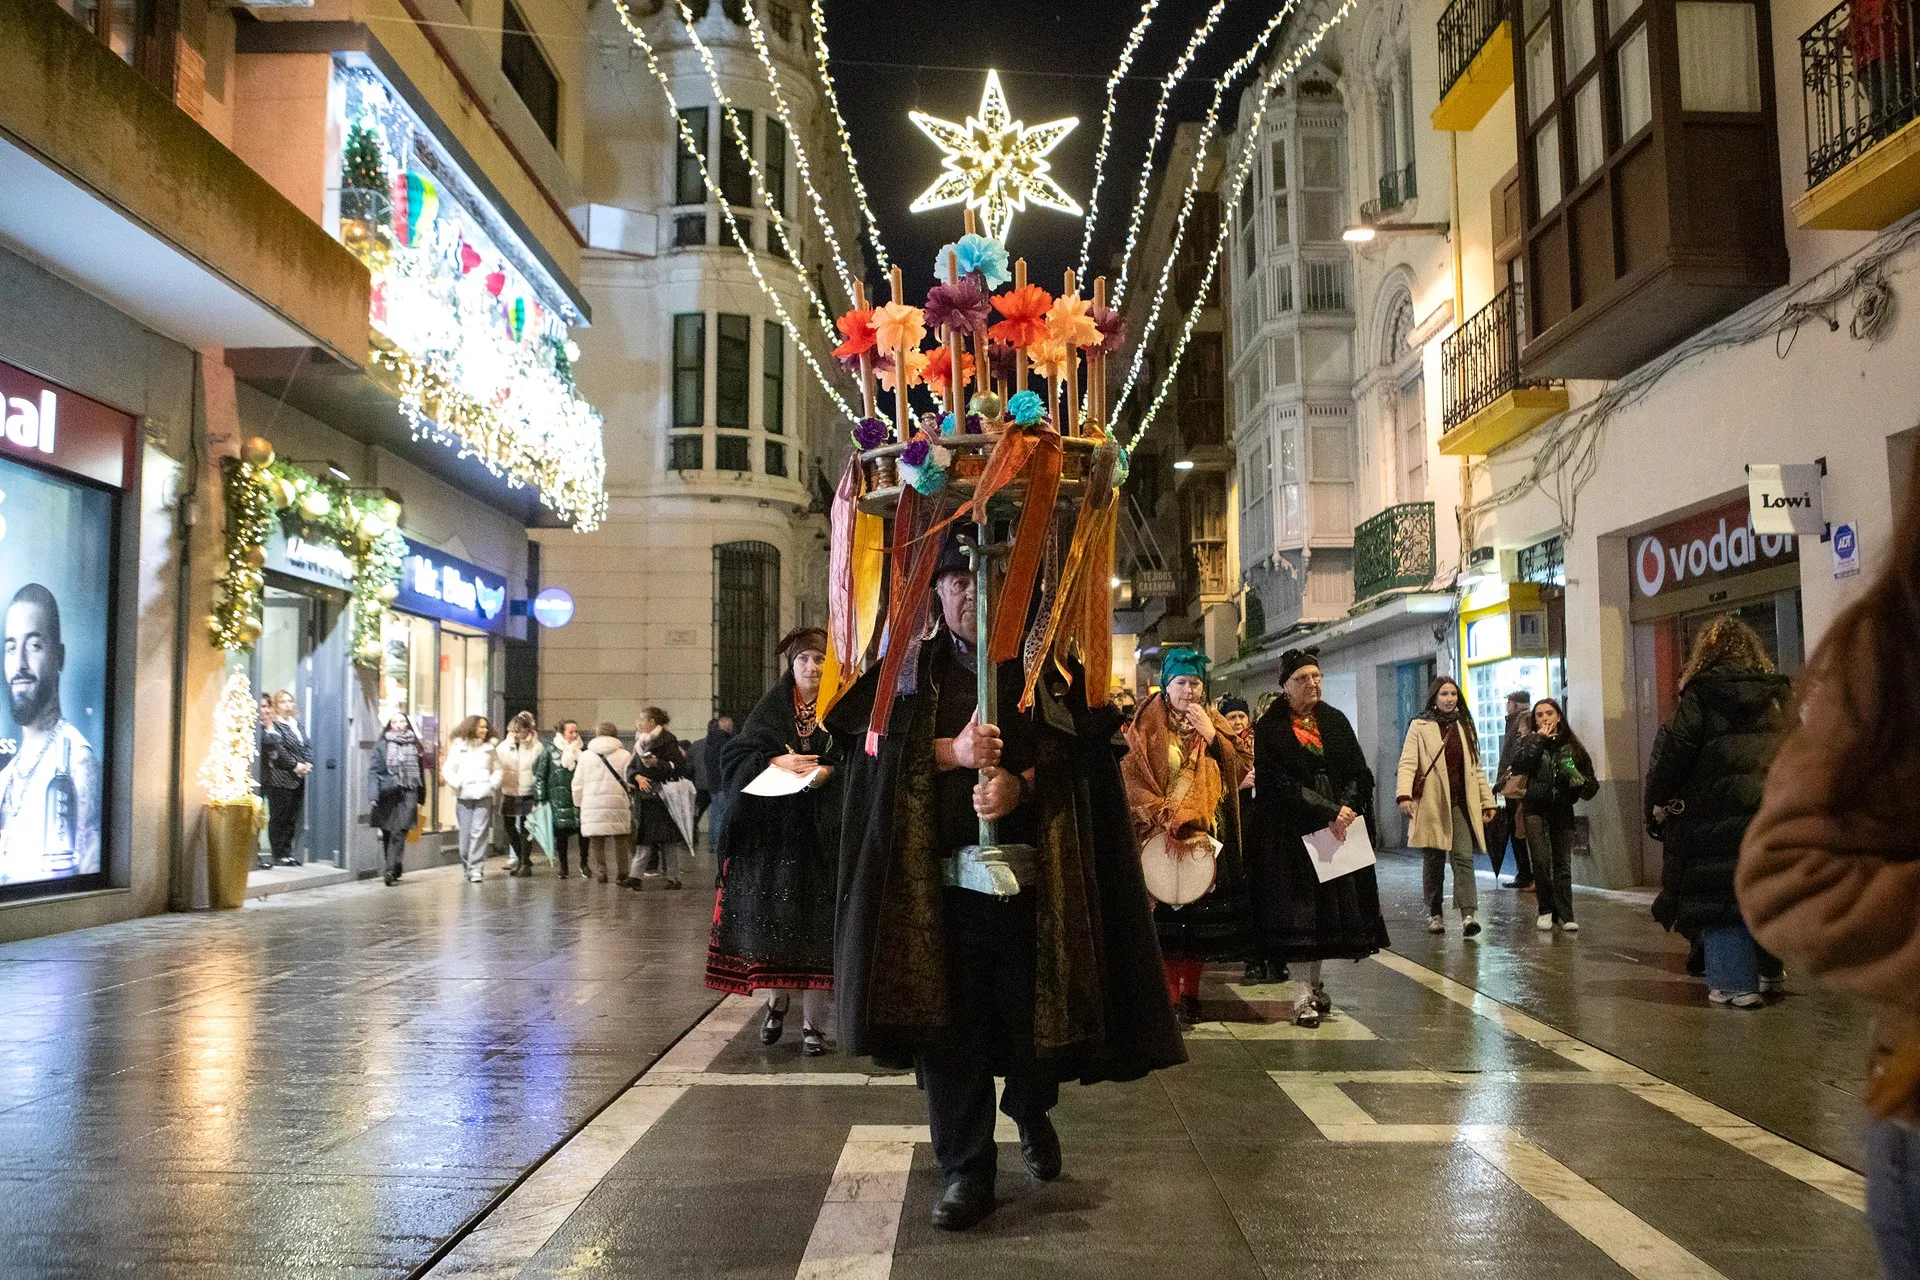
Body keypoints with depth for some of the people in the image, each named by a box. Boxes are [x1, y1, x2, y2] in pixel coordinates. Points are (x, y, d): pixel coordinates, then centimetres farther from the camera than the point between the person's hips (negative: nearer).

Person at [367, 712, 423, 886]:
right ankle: (392, 870, 19)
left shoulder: (414, 745, 10)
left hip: (408, 795, 0)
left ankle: (390, 870, -14)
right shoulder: (382, 745, 4)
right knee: (387, 833, 8)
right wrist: (374, 795, -11)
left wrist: (420, 798, 10)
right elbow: (373, 770, -1)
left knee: (399, 833, -11)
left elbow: (420, 772, 12)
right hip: (387, 795, 0)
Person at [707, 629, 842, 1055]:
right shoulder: (772, 708, 10)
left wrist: (829, 771, -19)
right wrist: (776, 760, -12)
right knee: (771, 913, 0)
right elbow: (735, 755, 4)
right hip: (771, 829, 2)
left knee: (815, 919, -4)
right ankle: (776, 999, 23)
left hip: (822, 829, -1)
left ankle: (813, 1020, 3)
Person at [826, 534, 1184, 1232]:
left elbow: (1082, 741, -4)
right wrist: (950, 752, -16)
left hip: (1033, 873, 0)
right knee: (949, 1017, -1)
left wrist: (1021, 783, -21)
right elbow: (871, 744, 0)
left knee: (1032, 1008, 6)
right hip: (937, 872, 0)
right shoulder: (910, 666, 11)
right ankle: (965, 1170, 12)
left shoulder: (1049, 667, 9)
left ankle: (1032, 1113, 37)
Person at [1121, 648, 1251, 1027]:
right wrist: (1165, 816, -15)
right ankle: (1170, 996, 1)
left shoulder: (1215, 724, 13)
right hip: (1162, 836, -3)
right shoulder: (1147, 726, 2)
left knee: (1201, 918, 3)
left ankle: (1191, 992, 14)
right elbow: (1131, 777, -6)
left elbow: (1238, 770, 3)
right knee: (1166, 920, -7)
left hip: (1207, 836, 3)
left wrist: (1212, 736, -8)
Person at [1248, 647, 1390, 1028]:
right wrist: (1328, 812, -17)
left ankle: (1315, 983, 18)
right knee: (1300, 907, -4)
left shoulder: (1336, 721, 10)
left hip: (1341, 826, 5)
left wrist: (1347, 809, -13)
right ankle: (1305, 992, 0)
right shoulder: (1270, 728, -4)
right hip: (1293, 832, -4)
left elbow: (1359, 772, 5)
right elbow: (1280, 783, -13)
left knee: (1334, 904, 6)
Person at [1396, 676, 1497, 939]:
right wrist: (1404, 794, -23)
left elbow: (1476, 768, 20)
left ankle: (1468, 915, -16)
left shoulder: (1464, 727, 16)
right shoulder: (1420, 726, 1)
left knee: (1464, 857, -9)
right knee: (1433, 861, 5)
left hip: (1461, 804, 3)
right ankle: (1434, 914, 17)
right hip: (1431, 805, -3)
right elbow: (1407, 763, -8)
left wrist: (1487, 801, 15)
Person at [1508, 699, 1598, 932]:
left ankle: (1565, 915, 9)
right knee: (1541, 861, -10)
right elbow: (1519, 764, -16)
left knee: (1563, 864, 1)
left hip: (1563, 810, 2)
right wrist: (1539, 739, -11)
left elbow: (1592, 785, 10)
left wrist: (1582, 782, -14)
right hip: (1536, 809, -1)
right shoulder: (1530, 742, 6)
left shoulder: (1572, 747, 8)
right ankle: (1545, 910, 5)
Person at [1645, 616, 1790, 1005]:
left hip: (1716, 810, -6)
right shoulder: (1776, 691, 10)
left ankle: (1735, 983, -3)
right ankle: (1768, 971, 29)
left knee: (1715, 890, -1)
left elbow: (1678, 748, -12)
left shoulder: (1702, 690, -8)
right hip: (1771, 809, 6)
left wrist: (1660, 799, -2)